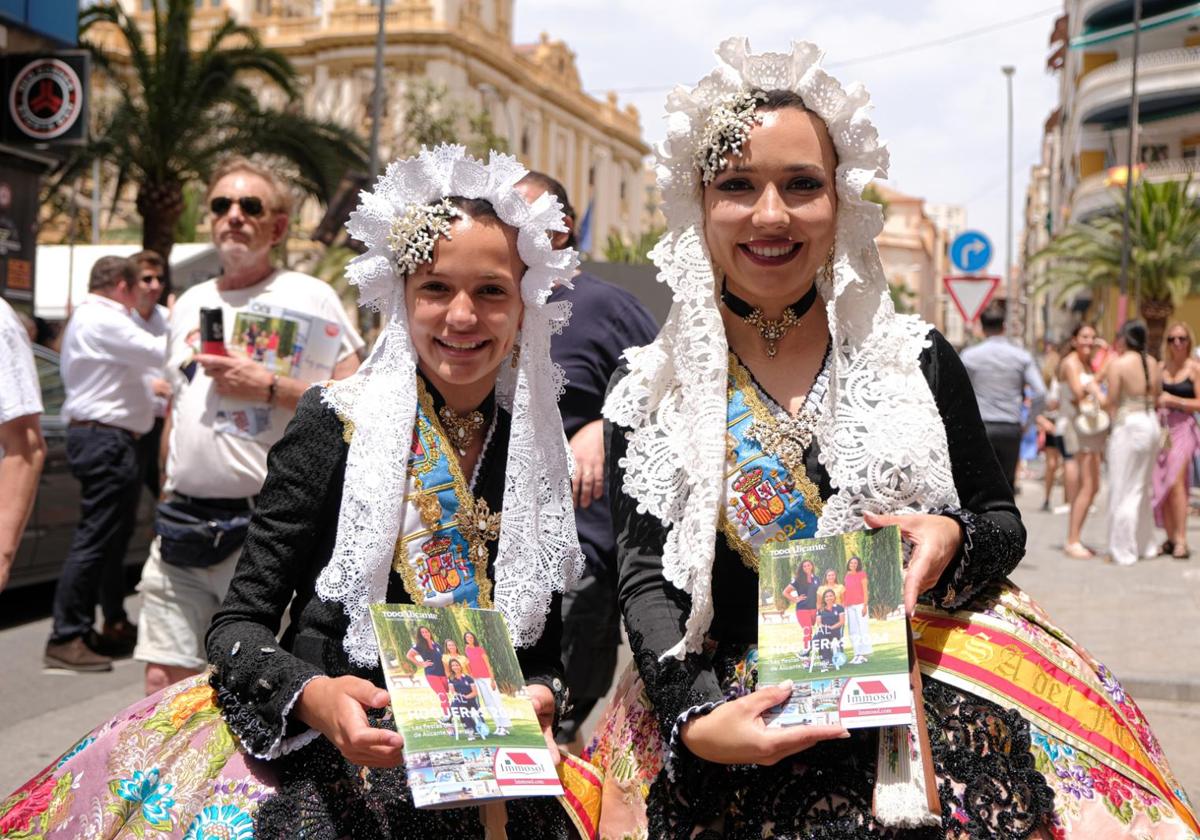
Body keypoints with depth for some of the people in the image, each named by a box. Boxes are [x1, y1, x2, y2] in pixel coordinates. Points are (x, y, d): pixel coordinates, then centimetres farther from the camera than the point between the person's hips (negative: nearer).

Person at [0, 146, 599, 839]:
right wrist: (311, 695, -23)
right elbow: (241, 622, -5)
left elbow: (545, 648, 11)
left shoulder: (544, 454, 3)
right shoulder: (336, 423, -5)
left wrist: (541, 698, -11)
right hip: (319, 748, -2)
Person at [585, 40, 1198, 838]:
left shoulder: (918, 359, 5)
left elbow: (1004, 523, 10)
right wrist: (695, 719, -18)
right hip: (735, 718, -1)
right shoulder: (649, 395, 3)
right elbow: (647, 582, -2)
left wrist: (953, 542, -13)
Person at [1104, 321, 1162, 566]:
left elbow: (1111, 403, -11)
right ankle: (1145, 544, 27)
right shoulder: (1153, 364, 7)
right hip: (1151, 424, 7)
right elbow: (1157, 397, 11)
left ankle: (1123, 551, 3)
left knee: (1123, 490, 0)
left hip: (1128, 426, -7)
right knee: (1144, 489, 18)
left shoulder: (1118, 364, -12)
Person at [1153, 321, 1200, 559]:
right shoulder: (1161, 367, 11)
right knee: (1161, 485, 5)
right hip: (1160, 428, 5)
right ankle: (1170, 538, 15)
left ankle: (1181, 540, -13)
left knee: (1176, 481, -16)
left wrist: (1174, 400, -16)